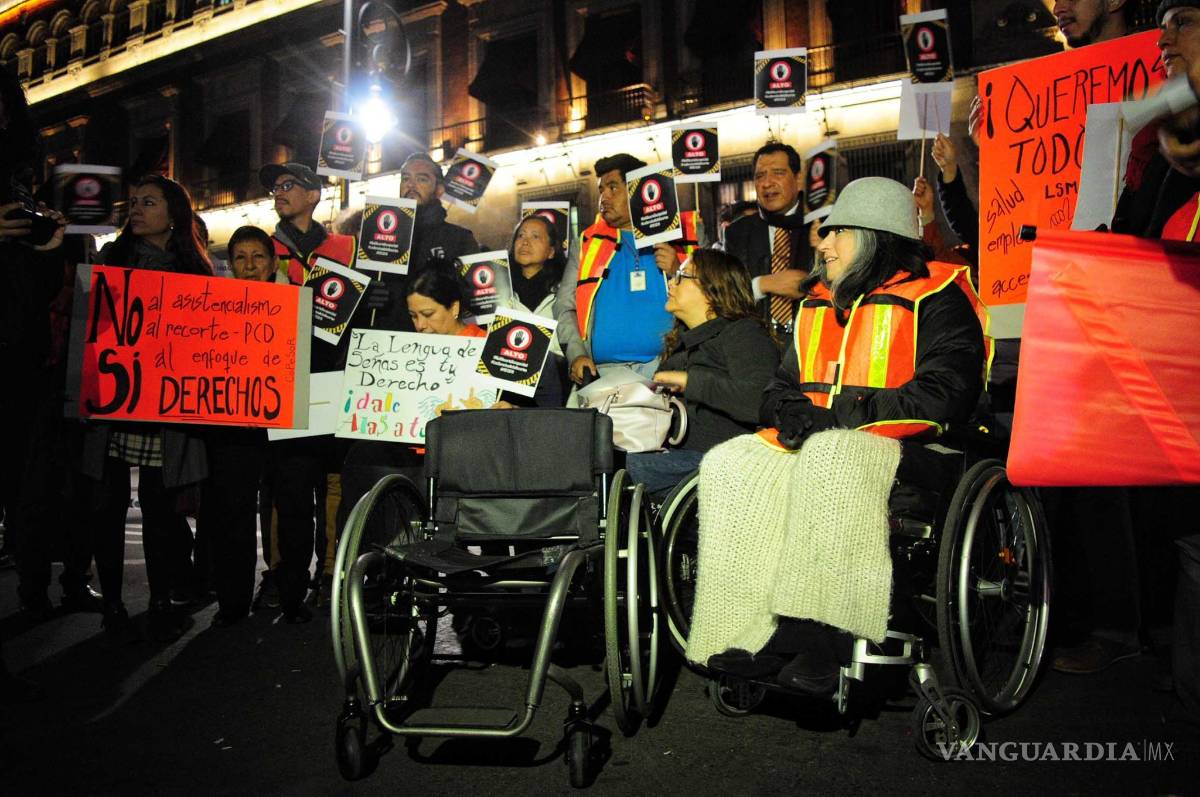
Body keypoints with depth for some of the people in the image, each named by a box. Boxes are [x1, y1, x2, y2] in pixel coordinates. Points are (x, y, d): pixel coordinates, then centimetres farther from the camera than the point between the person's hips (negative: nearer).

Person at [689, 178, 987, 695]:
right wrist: (788, 411, -2)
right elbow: (781, 385, 24)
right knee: (729, 464, -21)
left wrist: (841, 414, -18)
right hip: (809, 442, 6)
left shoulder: (936, 299, 1)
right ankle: (756, 634, -27)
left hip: (896, 448, -6)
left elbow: (943, 396, -13)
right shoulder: (818, 304, 23)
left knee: (829, 456, -39)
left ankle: (815, 634, -35)